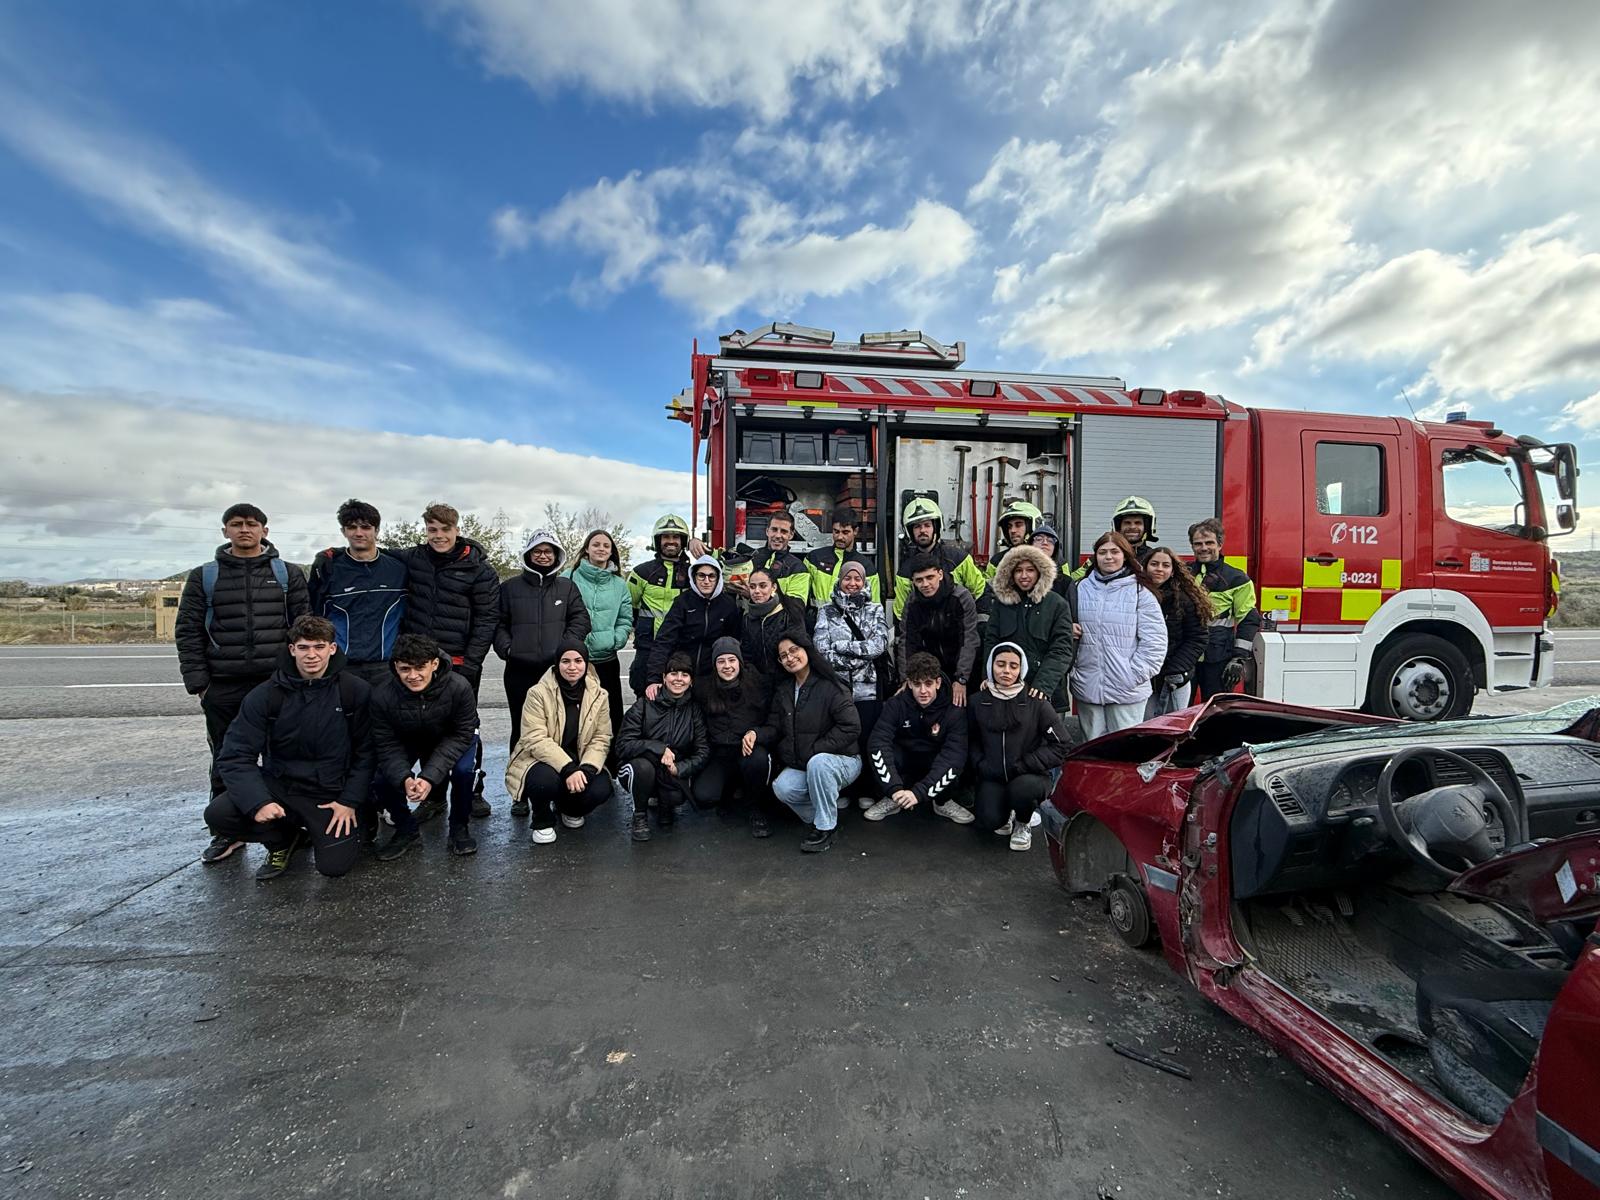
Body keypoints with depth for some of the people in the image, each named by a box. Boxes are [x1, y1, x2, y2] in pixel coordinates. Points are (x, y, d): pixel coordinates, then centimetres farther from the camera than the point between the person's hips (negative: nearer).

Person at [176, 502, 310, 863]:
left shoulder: (288, 574, 5)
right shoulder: (204, 577, 7)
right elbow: (188, 631, 5)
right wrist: (197, 682, -3)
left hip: (278, 683, -1)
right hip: (223, 688, 1)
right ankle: (225, 832, 22)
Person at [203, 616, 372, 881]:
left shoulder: (355, 692, -11)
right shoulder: (264, 696, -8)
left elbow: (365, 752, -5)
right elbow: (236, 757, -10)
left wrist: (349, 801, -11)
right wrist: (258, 802, -26)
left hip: (329, 794, -2)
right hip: (278, 786, 2)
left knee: (335, 865, -17)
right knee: (217, 814, -23)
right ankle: (283, 839, 7)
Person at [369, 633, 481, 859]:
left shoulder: (459, 688, -34)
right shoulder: (382, 695, -27)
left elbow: (460, 736, -26)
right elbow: (386, 744, -20)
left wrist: (430, 776, -36)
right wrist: (404, 778, -37)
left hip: (450, 739, -2)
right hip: (406, 741, 2)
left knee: (463, 770, -29)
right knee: (384, 778, -21)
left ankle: (459, 828, -2)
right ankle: (406, 829, 10)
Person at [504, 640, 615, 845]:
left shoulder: (598, 696, -1)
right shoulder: (538, 693, -12)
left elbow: (601, 739, -4)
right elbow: (535, 739, -21)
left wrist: (586, 769, -23)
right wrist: (568, 768, -31)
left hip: (580, 764, 3)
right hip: (542, 761, -3)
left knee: (600, 790, -25)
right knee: (546, 780, -36)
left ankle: (570, 809, 15)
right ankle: (541, 820, 2)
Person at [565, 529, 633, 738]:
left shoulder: (619, 585, 9)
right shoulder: (569, 578, 1)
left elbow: (625, 622, 6)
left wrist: (612, 640, -9)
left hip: (607, 660, 2)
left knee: (612, 716, 7)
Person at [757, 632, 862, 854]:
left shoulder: (830, 687, -14)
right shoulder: (782, 690, 6)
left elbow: (851, 727, -19)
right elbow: (774, 727, 5)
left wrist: (814, 751, -20)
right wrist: (756, 734, -18)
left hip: (841, 761, -4)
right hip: (801, 765, 5)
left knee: (817, 763, -36)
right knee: (782, 788, -24)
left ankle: (825, 829, -16)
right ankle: (818, 818, 4)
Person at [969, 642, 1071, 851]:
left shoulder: (1036, 703, -8)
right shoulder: (978, 701, -1)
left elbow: (1060, 746, -6)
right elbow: (972, 741, 9)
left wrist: (1023, 765, -13)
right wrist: (981, 765, -8)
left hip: (1030, 776, -1)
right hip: (992, 777, 2)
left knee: (1022, 788, -36)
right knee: (988, 820, -23)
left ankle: (1023, 824, 3)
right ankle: (1007, 813, 18)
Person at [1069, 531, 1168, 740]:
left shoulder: (1140, 592, -2)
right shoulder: (1082, 589, 5)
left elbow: (1154, 641, -4)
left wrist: (1135, 674, -9)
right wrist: (1073, 669, 2)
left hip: (1127, 690, -2)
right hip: (1087, 687, 3)